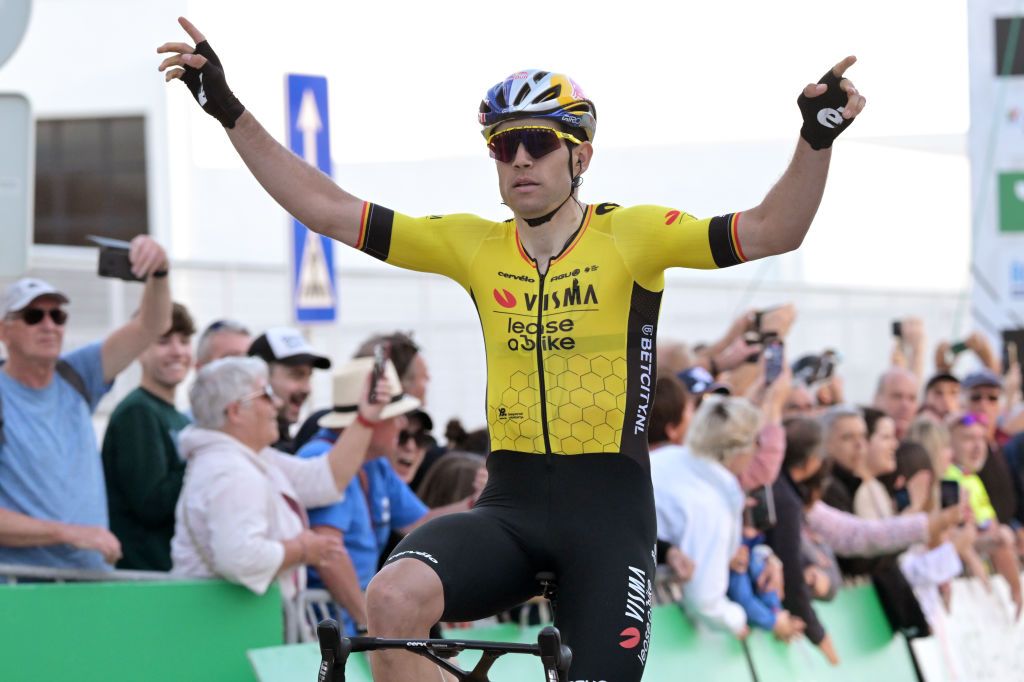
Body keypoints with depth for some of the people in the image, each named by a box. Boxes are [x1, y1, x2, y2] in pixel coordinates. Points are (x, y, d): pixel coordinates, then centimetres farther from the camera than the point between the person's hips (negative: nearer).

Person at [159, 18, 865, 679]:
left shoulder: (629, 237, -2)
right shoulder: (476, 246, 7)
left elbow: (771, 231, -14)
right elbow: (329, 210, 7)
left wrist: (818, 138, -31)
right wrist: (229, 110, 1)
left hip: (608, 510, -2)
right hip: (509, 504, 2)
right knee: (394, 598, -27)